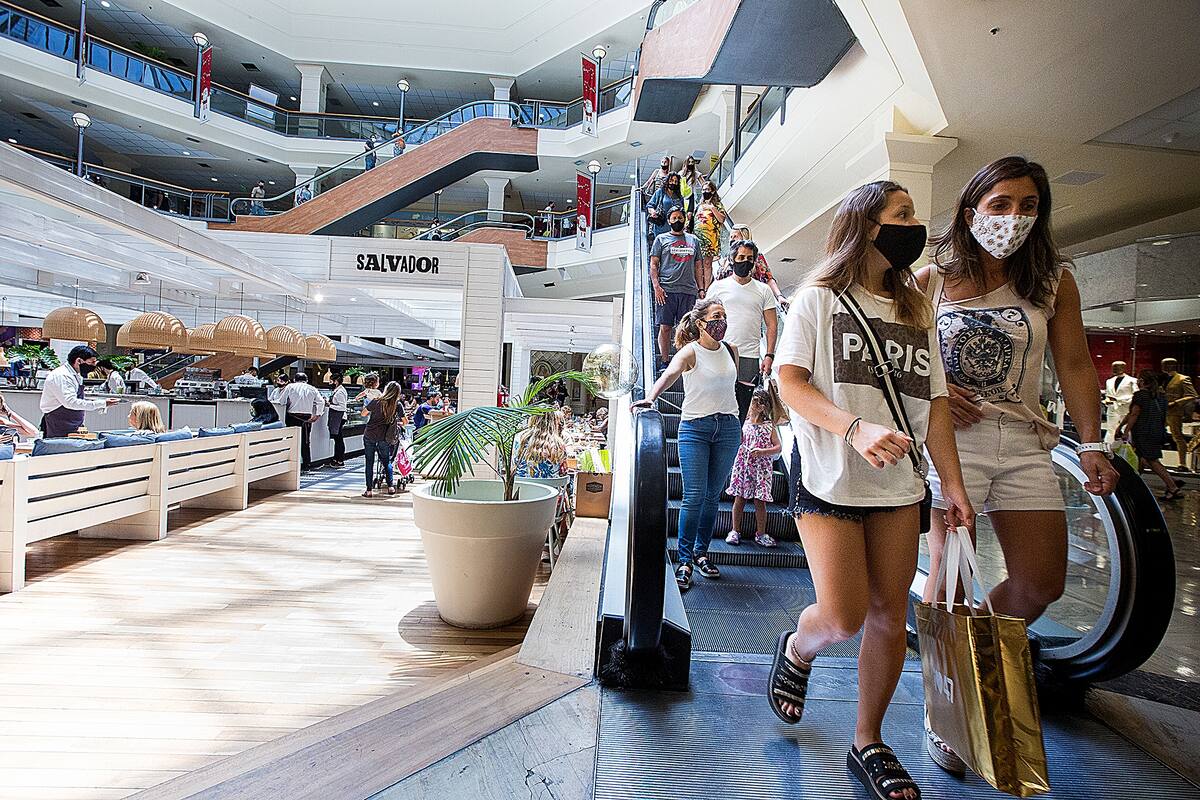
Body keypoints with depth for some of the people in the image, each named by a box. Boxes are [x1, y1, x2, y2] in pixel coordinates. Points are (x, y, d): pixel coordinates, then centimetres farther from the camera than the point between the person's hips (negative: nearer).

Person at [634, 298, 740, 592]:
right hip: (695, 427, -5)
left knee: (713, 495, 9)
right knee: (694, 496, -9)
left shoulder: (731, 350, 10)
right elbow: (669, 374, -27)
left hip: (727, 428, 5)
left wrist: (738, 426, 22)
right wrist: (650, 397, -46)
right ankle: (684, 561, 0)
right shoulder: (690, 352, -7)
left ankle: (701, 552, 23)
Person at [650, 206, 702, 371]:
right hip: (667, 290, -2)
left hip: (689, 291, 3)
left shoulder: (693, 240, 19)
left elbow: (697, 267, 20)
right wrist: (656, 286, -9)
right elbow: (653, 265, 4)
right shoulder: (661, 239, 10)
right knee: (665, 327, -4)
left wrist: (700, 289, 11)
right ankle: (665, 363, 4)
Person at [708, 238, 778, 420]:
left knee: (744, 411, 3)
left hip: (751, 358, 1)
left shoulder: (763, 290, 11)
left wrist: (769, 355, -2)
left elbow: (772, 325, 9)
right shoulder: (719, 286, 8)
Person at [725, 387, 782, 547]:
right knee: (739, 498, 4)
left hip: (761, 467, 0)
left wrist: (761, 452, -16)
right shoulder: (744, 423, 5)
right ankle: (735, 531, 15)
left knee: (760, 501, 3)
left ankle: (760, 534, 16)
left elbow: (779, 447, -2)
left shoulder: (770, 425, 3)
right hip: (743, 465, 1)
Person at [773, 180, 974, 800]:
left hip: (899, 487, 5)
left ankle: (868, 744, 25)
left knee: (889, 617, 7)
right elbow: (789, 382, -9)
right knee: (842, 619, -9)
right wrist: (855, 428, -23)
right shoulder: (819, 297, 0)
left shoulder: (916, 310, 15)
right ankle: (796, 649, 27)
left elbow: (934, 401, 13)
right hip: (829, 479, -5)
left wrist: (952, 481, 6)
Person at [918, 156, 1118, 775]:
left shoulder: (1053, 281, 8)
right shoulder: (933, 281, 2)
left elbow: (1074, 364, 6)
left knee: (1042, 582, 5)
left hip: (1026, 444, 4)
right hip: (951, 438, -3)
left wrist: (1092, 444, -2)